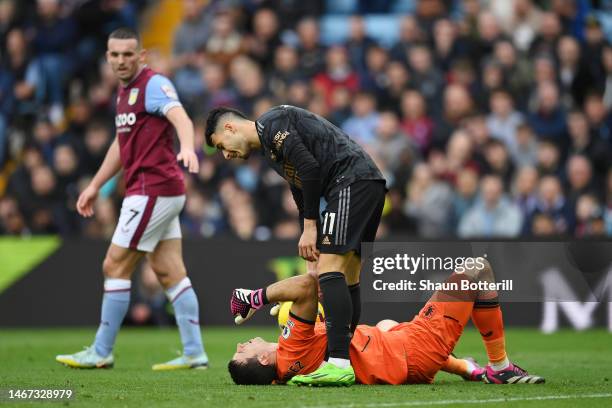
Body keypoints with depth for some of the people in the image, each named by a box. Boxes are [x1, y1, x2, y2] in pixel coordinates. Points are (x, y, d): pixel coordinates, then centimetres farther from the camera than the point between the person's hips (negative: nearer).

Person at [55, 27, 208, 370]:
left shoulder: (154, 84, -11)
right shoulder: (125, 91, 17)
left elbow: (181, 118, -30)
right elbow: (122, 143, 29)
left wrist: (187, 149, -50)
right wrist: (95, 186, 32)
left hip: (153, 190, -9)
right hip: (158, 191, 9)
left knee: (116, 266, -4)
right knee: (170, 272, 6)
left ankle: (102, 352, 3)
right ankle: (194, 353, 5)